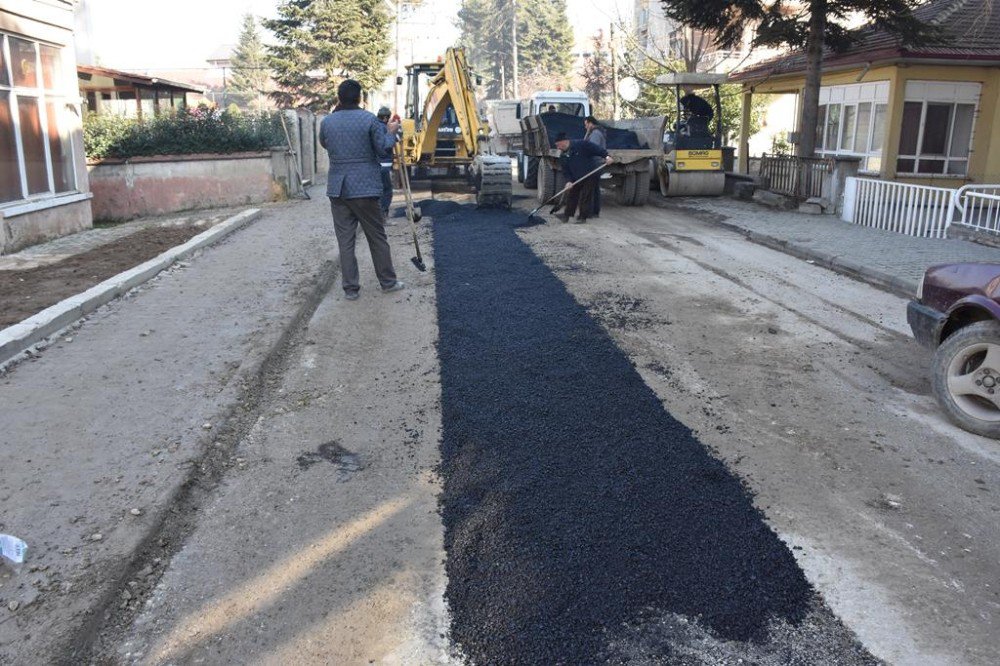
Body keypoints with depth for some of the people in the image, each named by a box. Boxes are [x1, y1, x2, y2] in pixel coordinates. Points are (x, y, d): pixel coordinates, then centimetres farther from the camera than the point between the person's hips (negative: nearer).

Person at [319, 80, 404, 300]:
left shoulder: (327, 122, 2)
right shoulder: (369, 119, -8)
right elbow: (383, 149, -3)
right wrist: (391, 132, 15)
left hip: (338, 189, 2)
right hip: (364, 187, -2)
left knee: (345, 239, 6)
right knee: (377, 237, 10)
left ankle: (350, 288, 9)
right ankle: (388, 281, 19)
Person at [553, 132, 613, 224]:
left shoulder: (580, 144, -15)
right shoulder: (564, 156, 5)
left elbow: (596, 148, -17)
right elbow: (566, 170, 3)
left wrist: (606, 156, -23)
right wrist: (568, 181, -11)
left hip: (590, 175, -7)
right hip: (576, 178, 7)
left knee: (585, 197, -2)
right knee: (571, 195, 10)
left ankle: (583, 217, 7)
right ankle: (567, 215, 20)